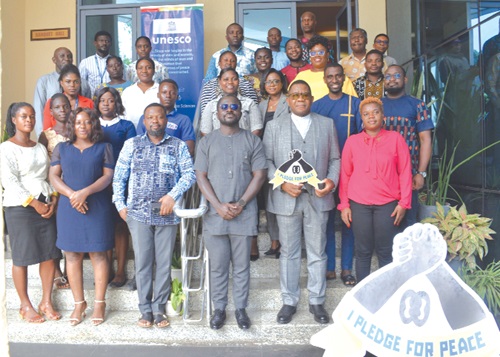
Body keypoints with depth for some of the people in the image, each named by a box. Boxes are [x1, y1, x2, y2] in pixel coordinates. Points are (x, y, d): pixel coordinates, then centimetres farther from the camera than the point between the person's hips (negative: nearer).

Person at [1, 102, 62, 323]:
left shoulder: (40, 148, 16)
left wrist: (54, 200, -3)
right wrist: (34, 203, -13)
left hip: (46, 205, 5)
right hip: (19, 207, -5)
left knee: (50, 253, 3)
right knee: (22, 257, 0)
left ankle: (47, 301, 16)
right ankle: (25, 306, 13)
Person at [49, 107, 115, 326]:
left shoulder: (104, 148, 6)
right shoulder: (61, 148, 12)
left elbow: (108, 176, -3)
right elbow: (53, 176, 4)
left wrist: (86, 192, -17)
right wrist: (72, 195, -12)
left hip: (97, 207, -2)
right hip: (68, 207, 2)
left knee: (98, 254, 0)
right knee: (72, 255, 5)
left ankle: (99, 303, 9)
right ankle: (79, 303, 16)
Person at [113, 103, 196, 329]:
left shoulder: (178, 146, 6)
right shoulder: (132, 144, 9)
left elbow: (189, 173, -3)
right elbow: (119, 177, 9)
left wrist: (173, 195, -16)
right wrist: (120, 204, 2)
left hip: (167, 214, 0)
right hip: (138, 213, 1)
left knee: (164, 263, 5)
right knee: (142, 262, 4)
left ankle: (159, 309, 19)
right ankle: (145, 310, 17)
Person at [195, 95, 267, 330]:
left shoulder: (252, 141, 5)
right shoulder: (207, 142, 8)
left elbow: (259, 175, 0)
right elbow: (201, 176, 2)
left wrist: (240, 204, -11)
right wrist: (219, 206, -10)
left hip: (244, 214, 0)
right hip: (214, 214, 1)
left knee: (241, 265, 9)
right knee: (218, 266, 8)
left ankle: (241, 308, 23)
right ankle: (219, 309, 23)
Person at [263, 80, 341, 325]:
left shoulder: (327, 124, 10)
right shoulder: (274, 126, 7)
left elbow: (335, 159, 10)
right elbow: (267, 161, 2)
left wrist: (332, 181, -8)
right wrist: (282, 184, -12)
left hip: (318, 197, 1)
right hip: (286, 199, 0)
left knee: (317, 252, 9)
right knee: (289, 252, 10)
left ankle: (317, 301, 24)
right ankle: (289, 301, 24)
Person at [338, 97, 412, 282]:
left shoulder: (395, 138, 4)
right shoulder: (352, 141, 6)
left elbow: (405, 172, 3)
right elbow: (345, 174, 7)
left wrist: (404, 203, -2)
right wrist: (344, 205, 4)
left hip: (388, 204, 0)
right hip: (359, 204, 1)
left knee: (386, 252, 4)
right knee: (363, 252, 6)